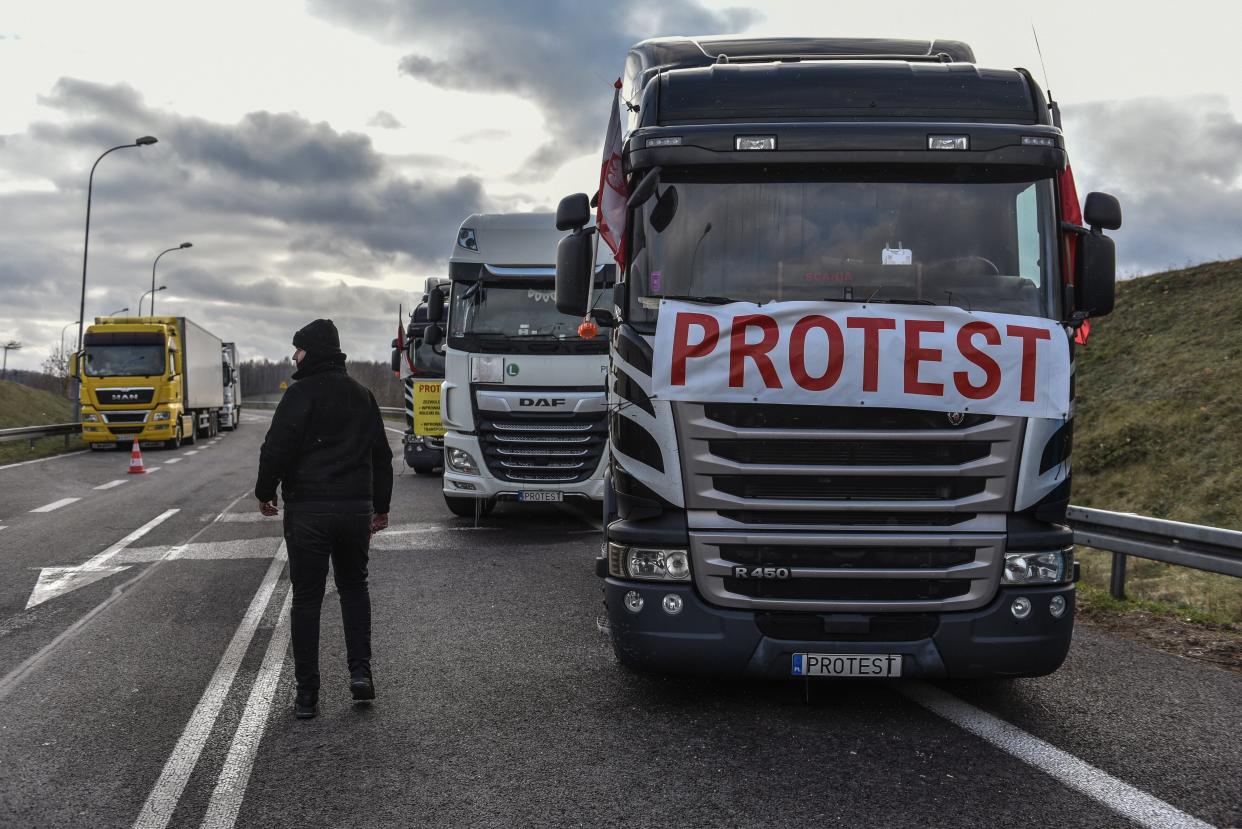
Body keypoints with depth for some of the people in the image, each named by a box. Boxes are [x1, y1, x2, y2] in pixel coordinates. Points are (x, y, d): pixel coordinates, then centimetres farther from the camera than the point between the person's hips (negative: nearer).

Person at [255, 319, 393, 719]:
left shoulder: (300, 394, -8)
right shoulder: (362, 395, 12)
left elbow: (277, 448, -13)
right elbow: (381, 454, 16)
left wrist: (265, 492, 4)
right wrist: (381, 505, 23)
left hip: (307, 510, -5)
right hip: (356, 507, 5)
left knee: (306, 599, 3)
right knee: (354, 586, 21)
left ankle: (307, 693, 5)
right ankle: (360, 671, 8)